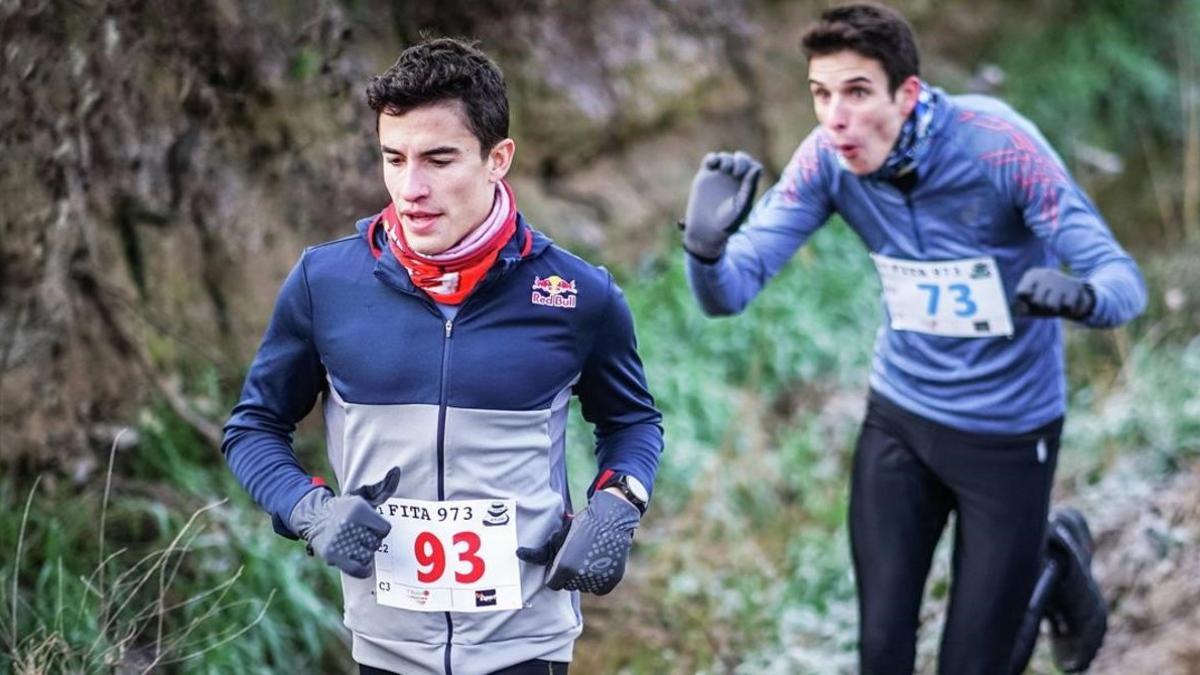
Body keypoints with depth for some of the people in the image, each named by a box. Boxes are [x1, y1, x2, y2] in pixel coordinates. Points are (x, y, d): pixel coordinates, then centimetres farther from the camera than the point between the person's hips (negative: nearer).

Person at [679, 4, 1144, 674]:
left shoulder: (998, 146, -24)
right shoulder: (829, 158, -14)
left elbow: (1124, 280, -25)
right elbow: (730, 292, -16)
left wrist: (1079, 296, -49)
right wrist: (706, 243, -39)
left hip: (1008, 433, -3)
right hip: (898, 418, 3)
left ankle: (1057, 559, 32)